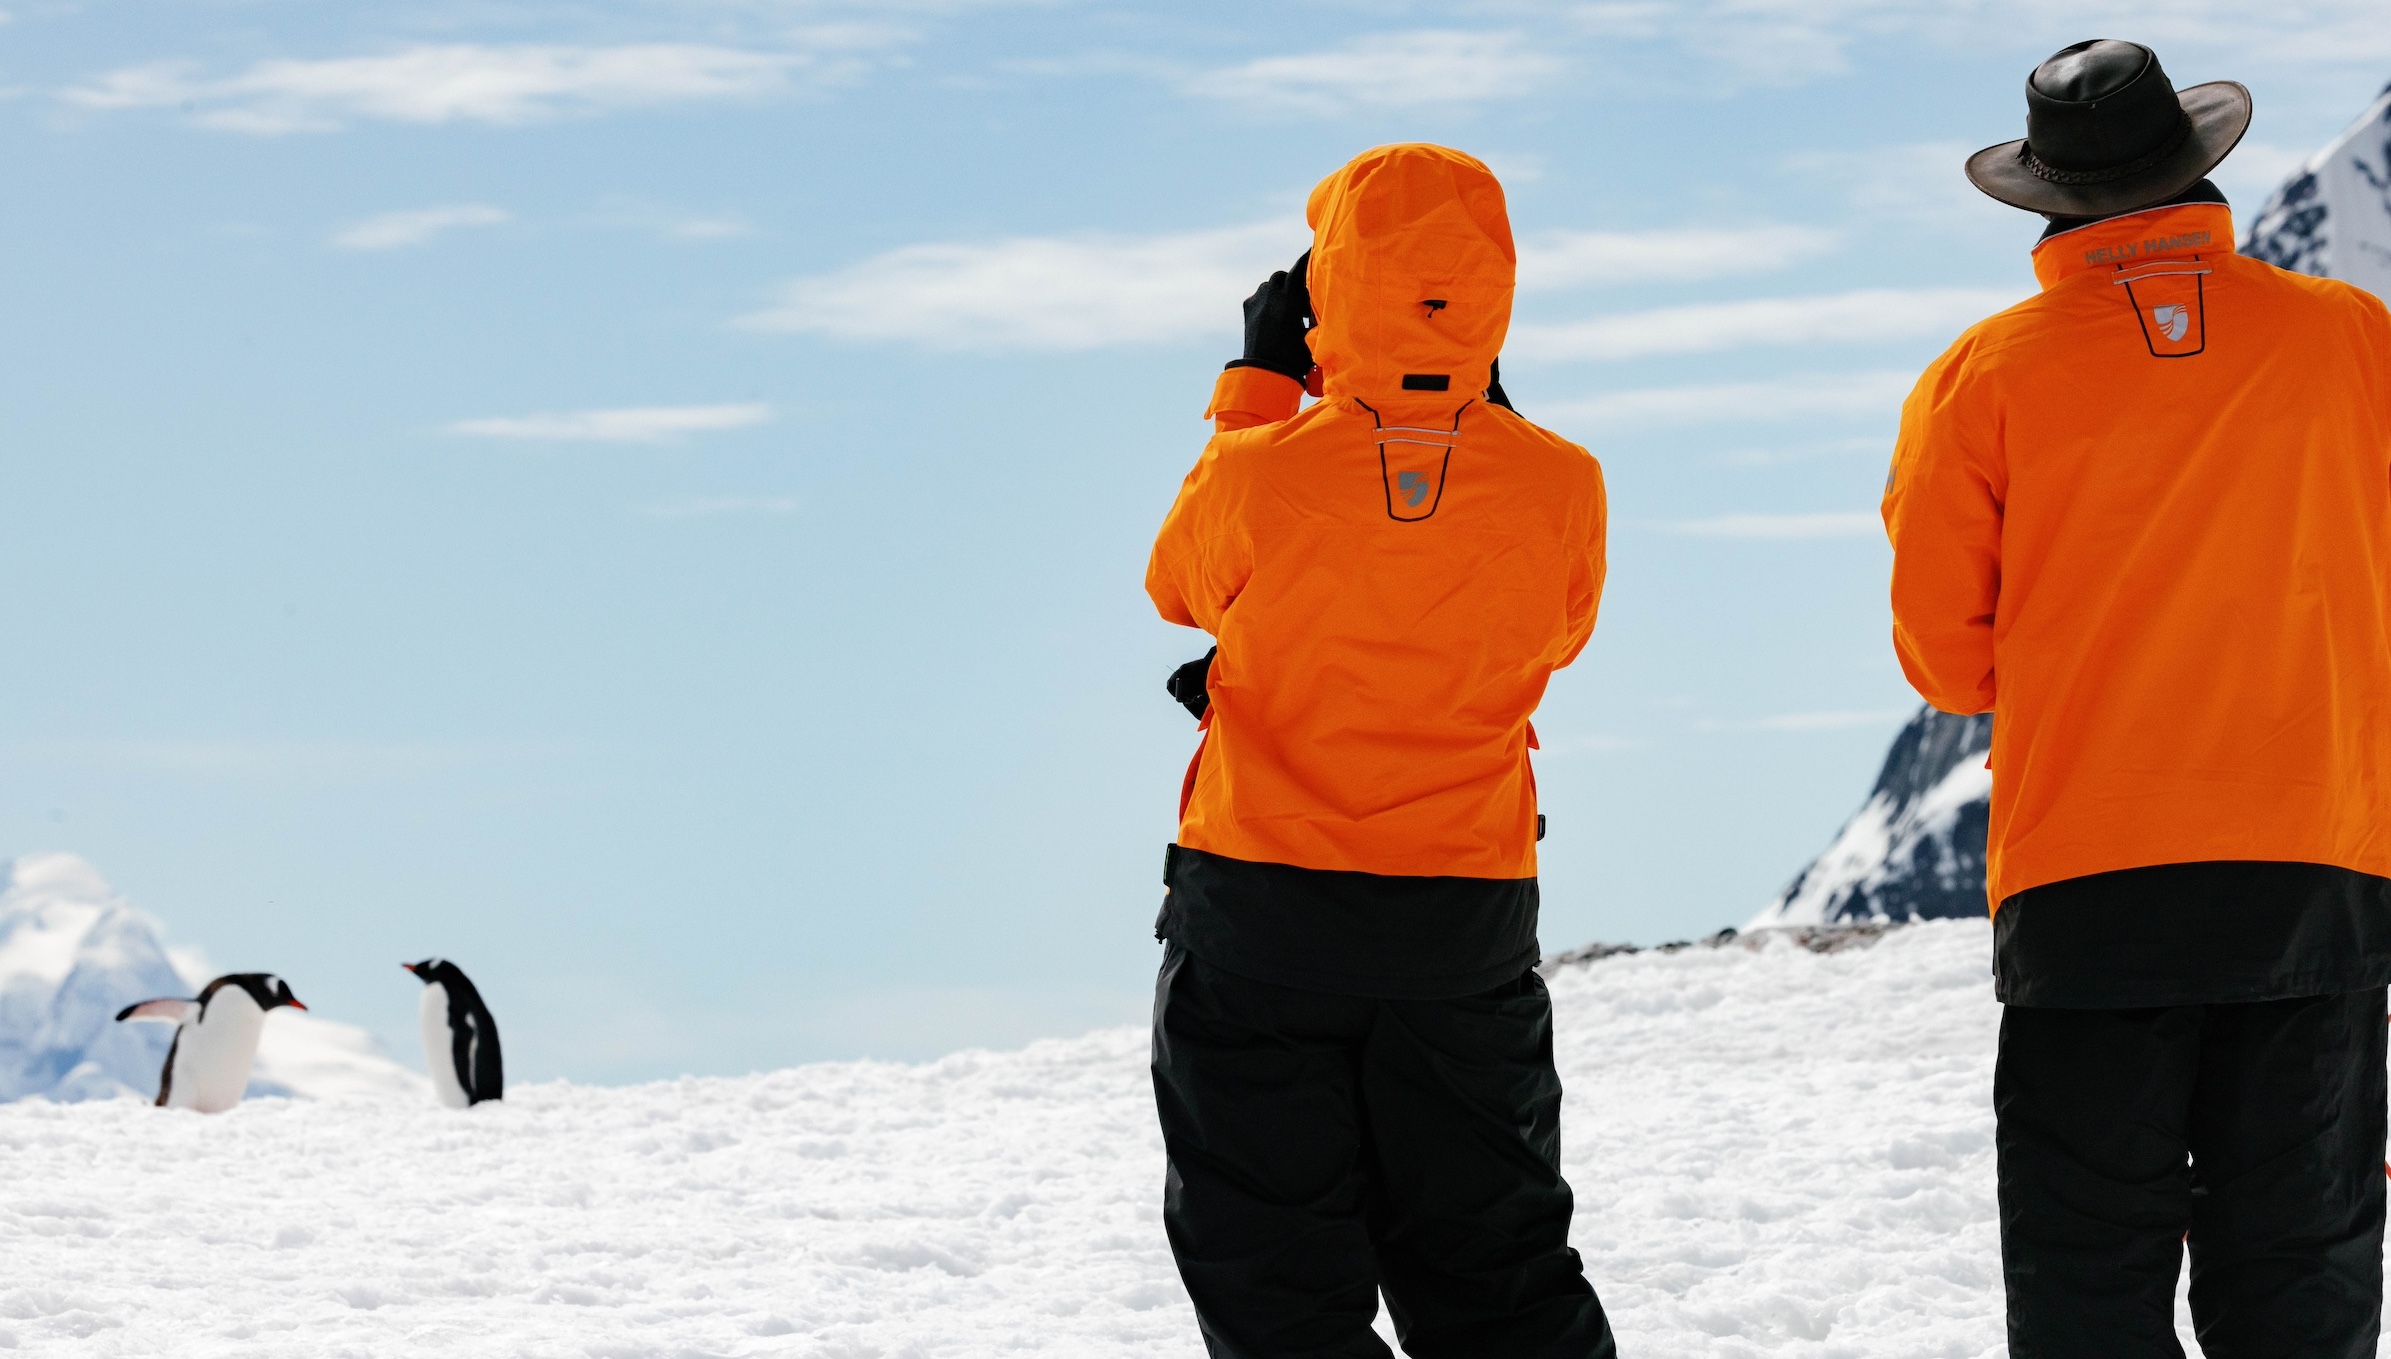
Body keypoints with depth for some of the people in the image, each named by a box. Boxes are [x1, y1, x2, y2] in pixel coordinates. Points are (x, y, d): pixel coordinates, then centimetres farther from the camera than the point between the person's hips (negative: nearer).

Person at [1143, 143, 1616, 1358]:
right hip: (1470, 929, 2)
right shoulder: (1558, 489, -12)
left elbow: (1181, 585, 4)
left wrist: (1254, 387, 8)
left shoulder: (1256, 474, -19)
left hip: (1259, 917, -2)